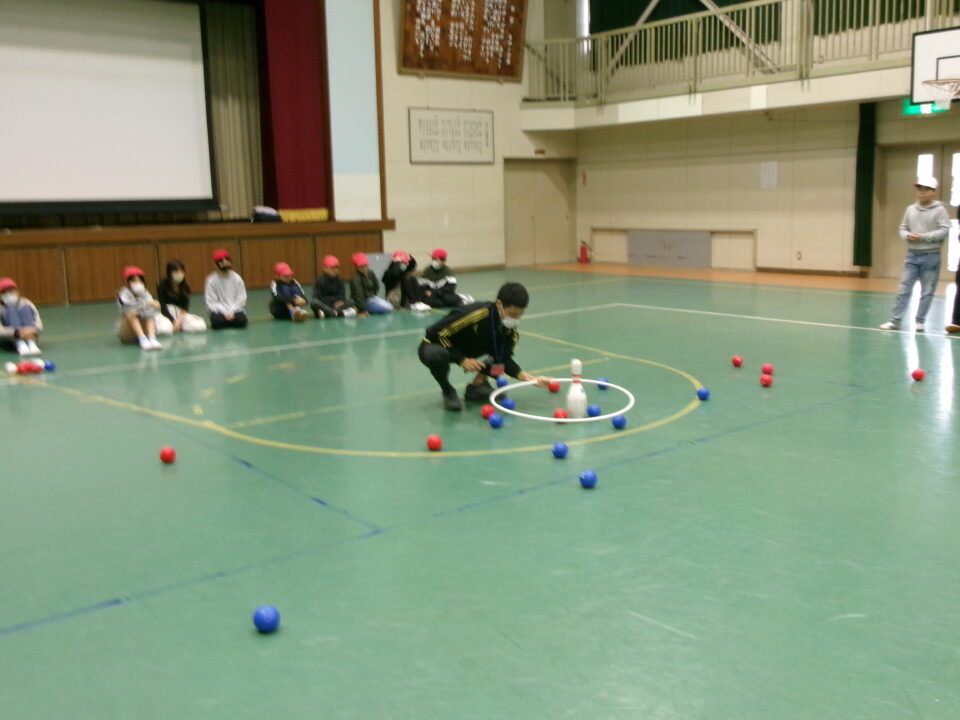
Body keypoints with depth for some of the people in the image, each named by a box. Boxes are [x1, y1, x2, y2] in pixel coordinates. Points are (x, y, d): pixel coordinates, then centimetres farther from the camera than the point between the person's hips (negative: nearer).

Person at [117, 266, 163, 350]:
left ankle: (152, 339, -41)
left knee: (150, 315, -22)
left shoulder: (145, 293, 1)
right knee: (131, 313, -29)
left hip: (143, 329, 3)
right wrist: (147, 304, -38)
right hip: (127, 333, -3)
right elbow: (127, 306, -30)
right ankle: (143, 340, -43)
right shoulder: (124, 294, -11)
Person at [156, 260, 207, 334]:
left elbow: (185, 308, -3)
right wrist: (174, 321, -21)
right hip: (165, 314, -4)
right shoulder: (162, 286, -10)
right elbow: (162, 307, -13)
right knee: (165, 329, -38)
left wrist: (180, 320, -20)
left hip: (180, 314, 4)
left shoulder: (185, 287, 1)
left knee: (201, 326, -21)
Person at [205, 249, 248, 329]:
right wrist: (225, 312, -20)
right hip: (219, 311, -2)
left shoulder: (237, 278, 0)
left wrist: (231, 312, -15)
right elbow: (212, 302, -9)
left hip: (235, 310, 2)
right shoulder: (211, 280, -6)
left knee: (242, 320, -29)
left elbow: (241, 298, -2)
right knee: (217, 322, -34)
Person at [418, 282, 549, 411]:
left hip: (466, 351, 6)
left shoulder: (510, 329, -11)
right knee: (438, 355, -41)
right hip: (435, 346, -6)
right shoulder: (474, 315, -33)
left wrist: (531, 379, -19)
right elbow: (436, 334, -27)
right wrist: (462, 360, -29)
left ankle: (477, 385, 2)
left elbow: (504, 360, -6)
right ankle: (448, 392, -12)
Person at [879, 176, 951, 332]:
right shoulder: (910, 209, 8)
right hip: (912, 255, 4)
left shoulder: (940, 209, -5)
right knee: (903, 289, 2)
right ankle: (895, 320, 4)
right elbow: (903, 228, 13)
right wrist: (907, 236, -9)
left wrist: (923, 237, -18)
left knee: (927, 292, 4)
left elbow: (945, 231, -11)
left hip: (931, 256, -3)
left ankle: (920, 321, 13)